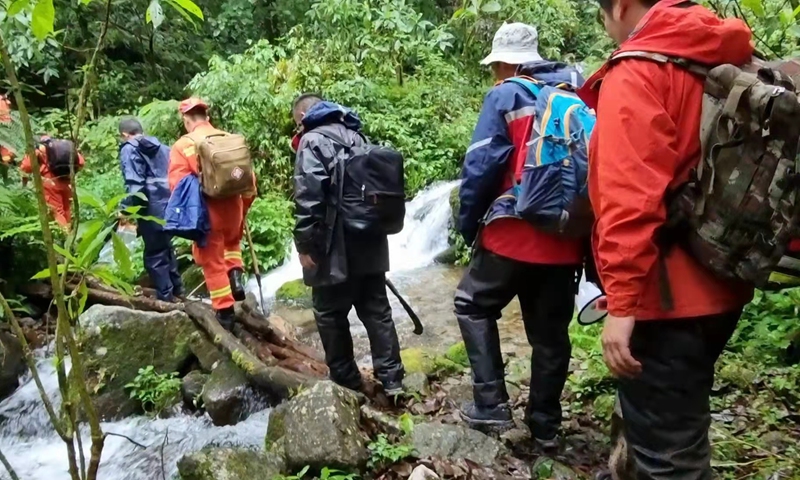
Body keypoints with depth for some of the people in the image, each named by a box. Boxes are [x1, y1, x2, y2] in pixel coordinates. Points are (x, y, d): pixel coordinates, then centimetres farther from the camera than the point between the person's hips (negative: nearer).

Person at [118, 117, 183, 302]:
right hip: (170, 206, 8)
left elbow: (135, 184, -14)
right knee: (166, 248, 22)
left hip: (152, 209, -7)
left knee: (154, 255, 1)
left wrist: (125, 209, -11)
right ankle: (177, 289, 30)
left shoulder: (129, 149, -3)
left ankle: (166, 297, 3)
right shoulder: (162, 147, 18)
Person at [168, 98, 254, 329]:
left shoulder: (182, 146, -7)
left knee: (212, 262, 10)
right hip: (233, 207, 4)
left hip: (206, 211, -4)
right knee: (232, 241, 34)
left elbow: (177, 184, -12)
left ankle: (224, 310, 12)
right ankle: (236, 276, 14)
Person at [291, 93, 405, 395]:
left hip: (335, 247, -7)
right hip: (370, 242, 7)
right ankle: (391, 378, 10)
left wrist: (305, 244, -13)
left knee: (330, 314, 7)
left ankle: (345, 380, 17)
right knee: (376, 309, 9)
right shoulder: (356, 137, 16)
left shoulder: (312, 141, -7)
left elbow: (308, 197, -18)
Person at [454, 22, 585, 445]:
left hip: (514, 234, -5)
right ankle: (545, 424, 25)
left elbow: (481, 167, -9)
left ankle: (491, 405, 9)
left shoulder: (506, 96, -3)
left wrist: (467, 224, 2)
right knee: (550, 332, 14)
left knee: (473, 305, 14)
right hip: (566, 238, 5)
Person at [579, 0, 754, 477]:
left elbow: (631, 197, -24)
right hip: (719, 285, 9)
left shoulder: (635, 73, -13)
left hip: (666, 296, -9)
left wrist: (622, 302, -24)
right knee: (681, 431, 26)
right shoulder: (730, 62, 11)